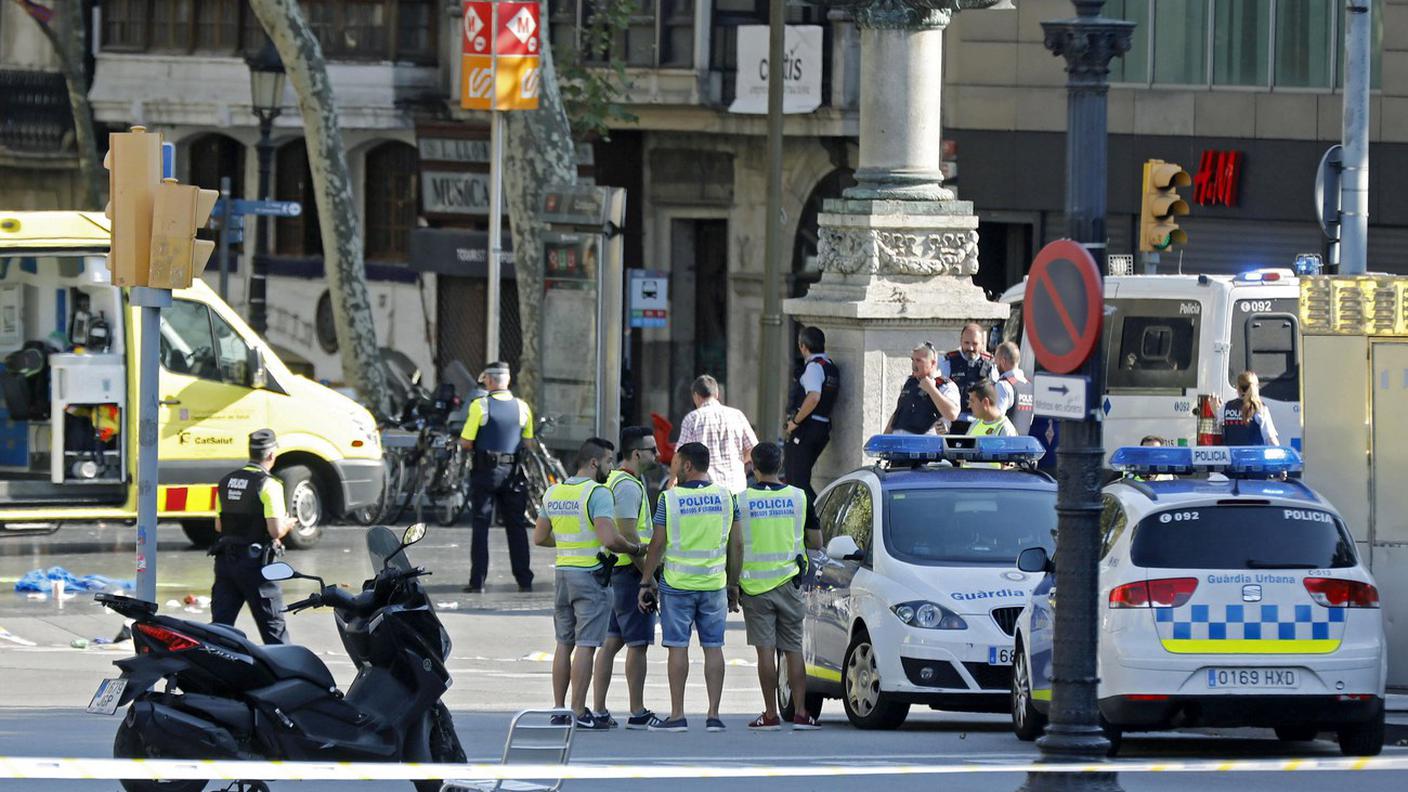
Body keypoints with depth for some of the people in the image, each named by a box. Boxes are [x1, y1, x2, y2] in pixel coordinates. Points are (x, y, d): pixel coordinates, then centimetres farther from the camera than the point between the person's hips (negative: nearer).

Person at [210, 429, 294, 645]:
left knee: (220, 623, 5)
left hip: (225, 560, 6)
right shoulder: (268, 485, -13)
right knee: (273, 626, 4)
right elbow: (275, 530, -18)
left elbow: (219, 526, 13)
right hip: (255, 561, -6)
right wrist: (287, 524, 3)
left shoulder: (227, 482, 8)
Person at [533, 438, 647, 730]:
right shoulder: (598, 494, -13)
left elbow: (539, 538, 15)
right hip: (590, 575, -7)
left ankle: (558, 709, 14)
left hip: (562, 573, 7)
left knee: (564, 644, 13)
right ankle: (579, 713, -7)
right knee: (585, 645, -5)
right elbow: (610, 539, -23)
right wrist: (636, 549, -6)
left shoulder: (553, 493, 10)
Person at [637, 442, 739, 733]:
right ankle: (714, 715, 3)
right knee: (713, 647, 5)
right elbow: (734, 545, 6)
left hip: (677, 584, -3)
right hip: (714, 583, 3)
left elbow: (657, 545, -5)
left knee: (678, 647, 1)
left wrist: (646, 582, 3)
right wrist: (734, 584, 15)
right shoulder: (726, 497, 3)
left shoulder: (669, 499, -7)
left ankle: (677, 715, 0)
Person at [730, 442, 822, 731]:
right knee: (793, 649, 8)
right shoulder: (799, 497, 1)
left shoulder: (742, 500, -5)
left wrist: (732, 585, -1)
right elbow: (816, 542, 6)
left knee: (765, 650, -1)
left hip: (755, 585, -2)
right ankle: (800, 713, 5)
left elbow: (736, 546, -8)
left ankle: (770, 714, -1)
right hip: (788, 583, 2)